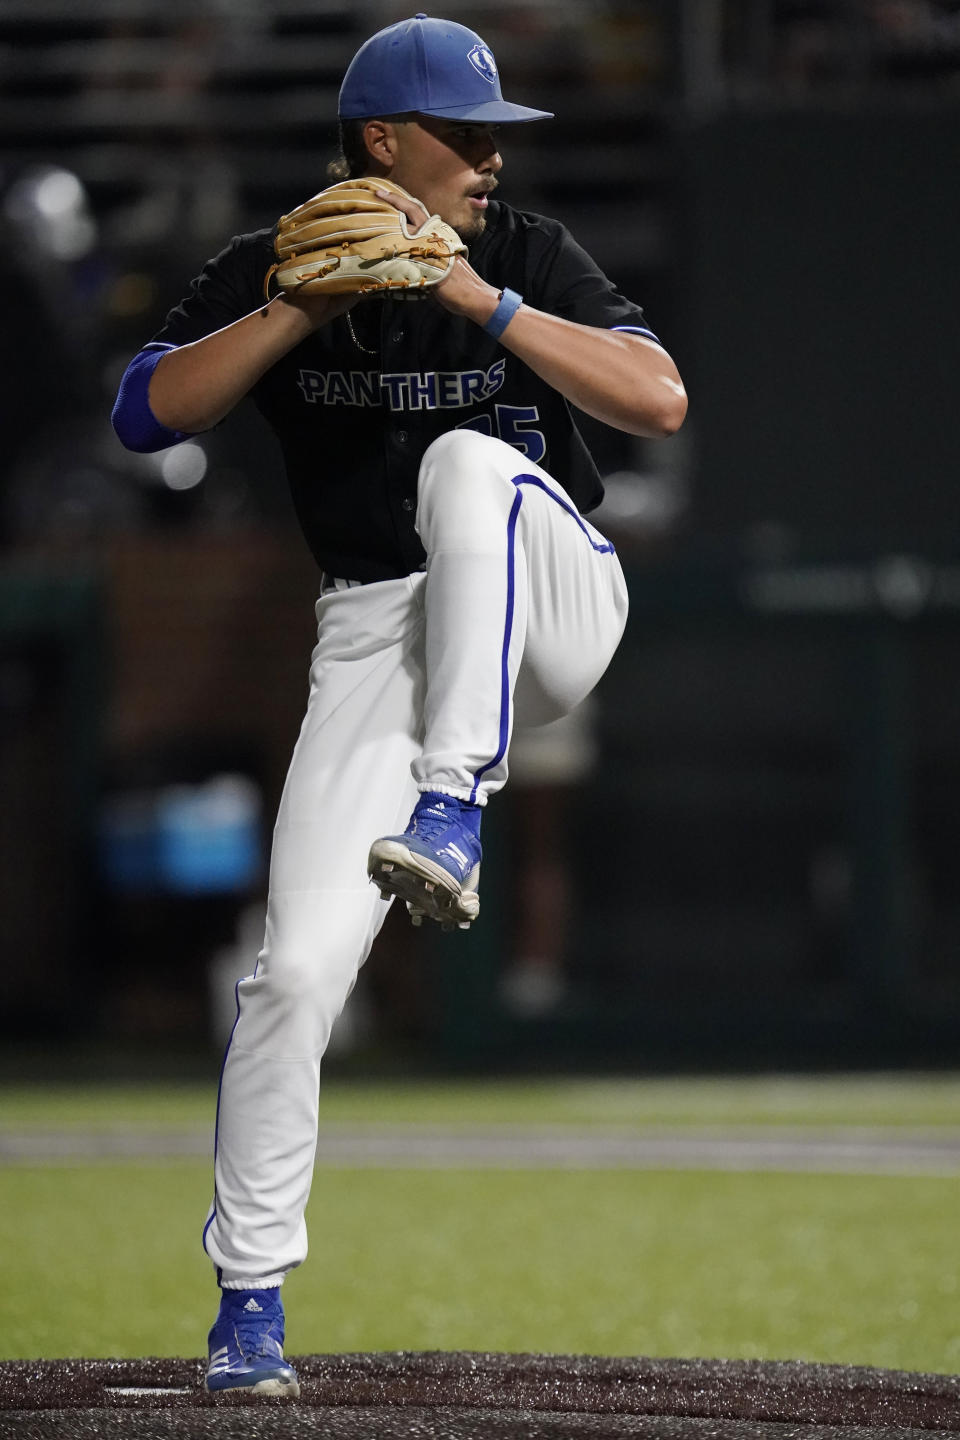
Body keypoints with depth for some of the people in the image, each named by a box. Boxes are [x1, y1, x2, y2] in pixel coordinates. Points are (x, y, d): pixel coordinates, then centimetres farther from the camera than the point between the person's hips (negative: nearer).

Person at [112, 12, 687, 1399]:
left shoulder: (527, 255, -4)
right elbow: (146, 412, -13)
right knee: (298, 969, -10)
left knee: (468, 460, -34)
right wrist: (306, 307, -20)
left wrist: (485, 301, -22)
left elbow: (662, 402, -16)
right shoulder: (270, 271, -1)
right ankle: (249, 1295, 4)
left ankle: (454, 808, -39)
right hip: (378, 639, 1)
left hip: (550, 604, -1)